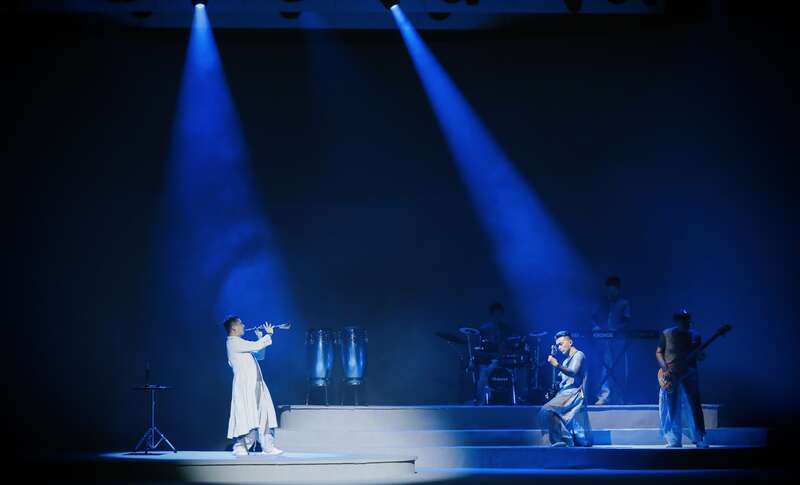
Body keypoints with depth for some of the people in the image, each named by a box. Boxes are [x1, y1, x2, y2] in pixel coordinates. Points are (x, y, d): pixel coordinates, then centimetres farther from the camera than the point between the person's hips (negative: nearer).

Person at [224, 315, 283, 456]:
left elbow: (259, 356, 24)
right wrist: (268, 335, -4)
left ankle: (268, 447, 6)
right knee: (247, 417, -9)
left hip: (255, 385, 10)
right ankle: (239, 447, -1)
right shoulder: (234, 342, -10)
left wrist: (261, 338, 15)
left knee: (263, 416, 5)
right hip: (245, 385, -10)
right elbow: (256, 346, -19)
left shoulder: (240, 343, 22)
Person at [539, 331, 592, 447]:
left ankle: (564, 439, -23)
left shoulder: (578, 355, -1)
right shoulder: (566, 361, 26)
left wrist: (557, 365, -33)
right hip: (565, 394, 9)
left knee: (547, 412, -25)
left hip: (573, 393, -9)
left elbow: (573, 372, -19)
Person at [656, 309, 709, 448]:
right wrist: (665, 369, -9)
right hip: (670, 375, -1)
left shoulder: (694, 336, 10)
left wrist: (700, 354, -12)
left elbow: (700, 356, 12)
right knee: (670, 409, 0)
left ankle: (700, 439, 2)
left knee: (694, 407, -4)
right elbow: (659, 352, 5)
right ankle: (674, 441, 7)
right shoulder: (666, 334, 4)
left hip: (689, 374, 1)